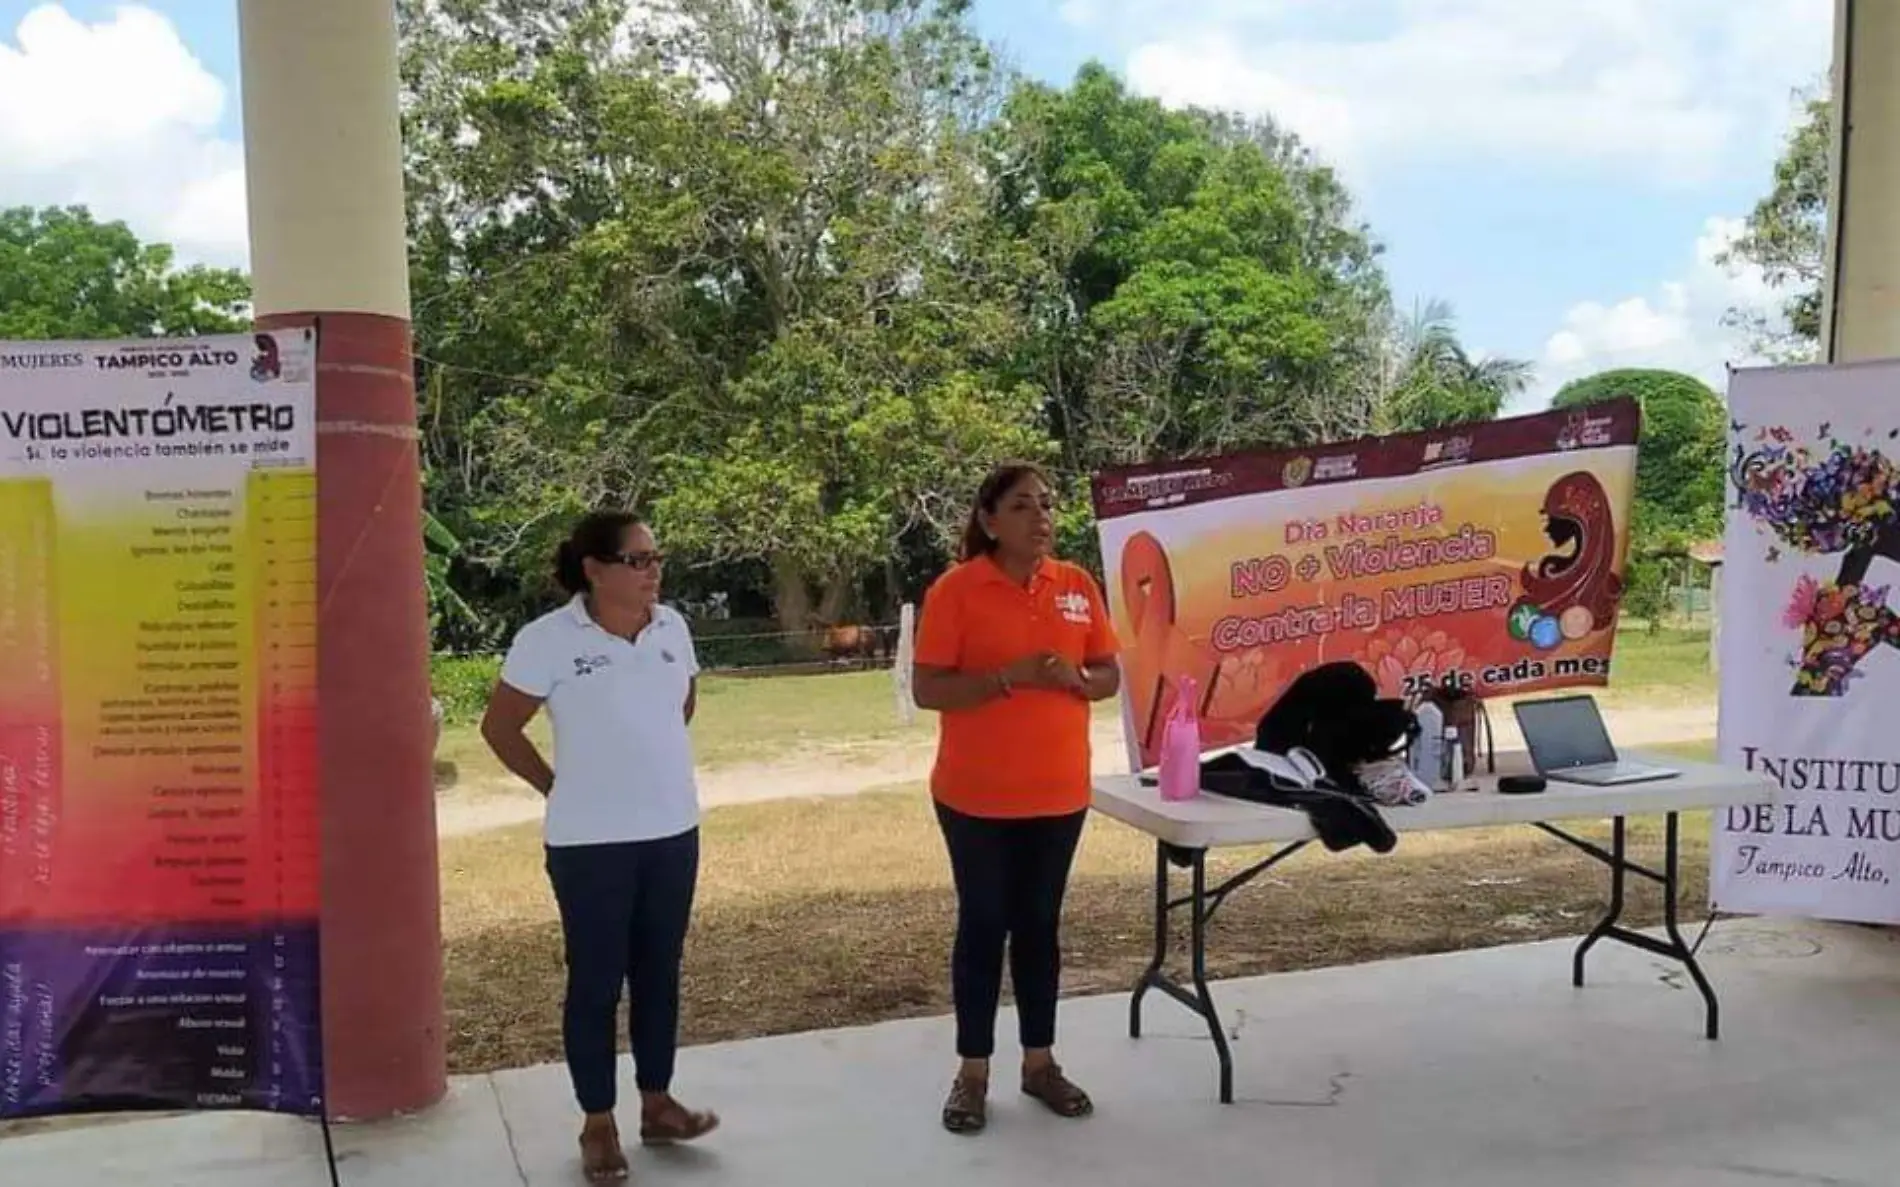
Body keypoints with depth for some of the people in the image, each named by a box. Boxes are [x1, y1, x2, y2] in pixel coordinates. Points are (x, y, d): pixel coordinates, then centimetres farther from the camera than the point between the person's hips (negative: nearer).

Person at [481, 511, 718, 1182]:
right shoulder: (549, 639, -14)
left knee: (659, 971, 15)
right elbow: (500, 728, -6)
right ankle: (598, 1124, 21)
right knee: (596, 980, 6)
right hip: (591, 842, -5)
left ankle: (657, 1103, 30)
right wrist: (558, 786, -4)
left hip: (674, 831, 5)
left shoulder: (673, 627, 1)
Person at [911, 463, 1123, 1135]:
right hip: (977, 796, -4)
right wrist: (1010, 677, -25)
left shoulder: (1077, 585, 3)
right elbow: (926, 690, -14)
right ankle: (972, 1072, 19)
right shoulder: (956, 590, -10)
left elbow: (1111, 676, 9)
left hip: (1059, 791, 4)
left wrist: (1076, 679, -14)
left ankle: (1040, 1062, 27)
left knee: (1040, 924, 14)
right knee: (983, 925, 6)